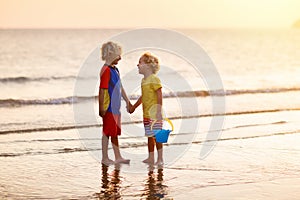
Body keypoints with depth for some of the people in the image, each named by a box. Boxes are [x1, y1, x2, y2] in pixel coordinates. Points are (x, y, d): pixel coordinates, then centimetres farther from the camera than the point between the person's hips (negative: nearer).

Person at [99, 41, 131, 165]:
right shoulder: (106, 70, -15)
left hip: (115, 107, 9)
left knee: (115, 132, 13)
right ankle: (105, 158, 6)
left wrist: (128, 102, 23)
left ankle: (118, 157, 20)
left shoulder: (115, 69, 13)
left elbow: (120, 88, 21)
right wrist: (101, 108, -20)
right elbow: (102, 90, -18)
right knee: (107, 132, -1)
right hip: (108, 107, -9)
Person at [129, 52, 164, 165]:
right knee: (150, 136, 12)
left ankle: (160, 159, 2)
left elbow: (159, 96, -16)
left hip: (154, 114, -8)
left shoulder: (154, 79, -12)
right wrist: (133, 107, 36)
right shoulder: (144, 80, 14)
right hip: (146, 114, 8)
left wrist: (159, 111, -21)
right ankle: (150, 158, 19)